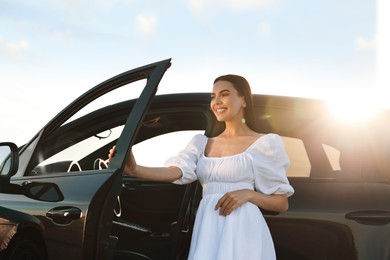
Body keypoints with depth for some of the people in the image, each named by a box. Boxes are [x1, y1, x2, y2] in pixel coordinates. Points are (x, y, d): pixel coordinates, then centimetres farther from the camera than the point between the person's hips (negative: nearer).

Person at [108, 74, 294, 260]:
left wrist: (248, 194, -14)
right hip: (207, 229, 3)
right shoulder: (202, 143, 14)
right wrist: (135, 170, -24)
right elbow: (177, 171, -7)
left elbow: (282, 204, 3)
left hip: (242, 229, -3)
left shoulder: (264, 144, 2)